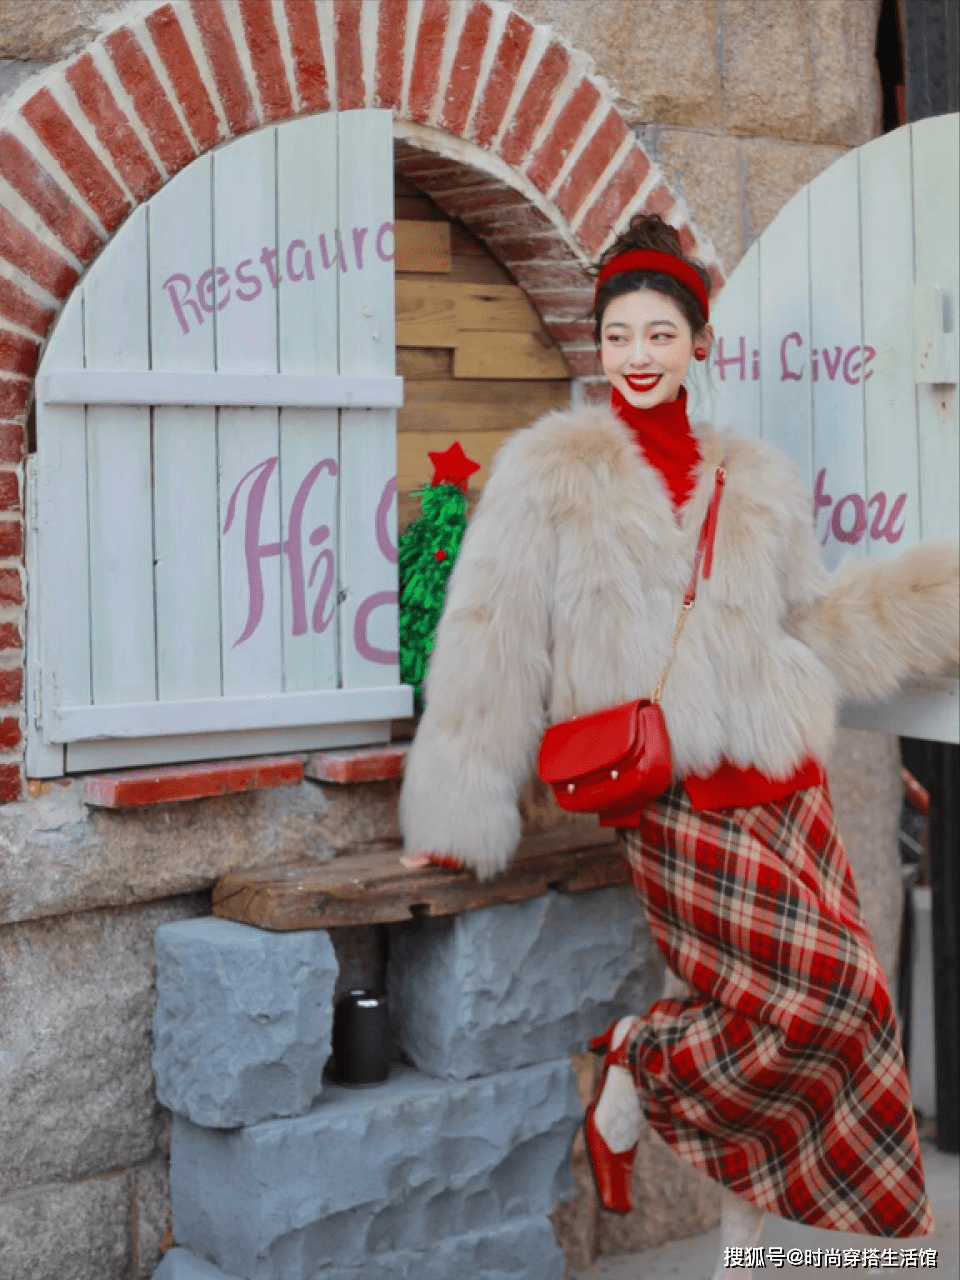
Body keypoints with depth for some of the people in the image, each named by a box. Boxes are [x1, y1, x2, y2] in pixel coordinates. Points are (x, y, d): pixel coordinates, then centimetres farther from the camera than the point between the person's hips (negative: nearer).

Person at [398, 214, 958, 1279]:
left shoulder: (754, 483, 14)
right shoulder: (551, 472, -1)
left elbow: (811, 623, 23)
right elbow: (491, 650, -5)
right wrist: (456, 814, -8)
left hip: (780, 793, 5)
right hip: (675, 804, -5)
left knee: (785, 1028, 4)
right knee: (825, 993, -16)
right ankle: (637, 1069, 10)